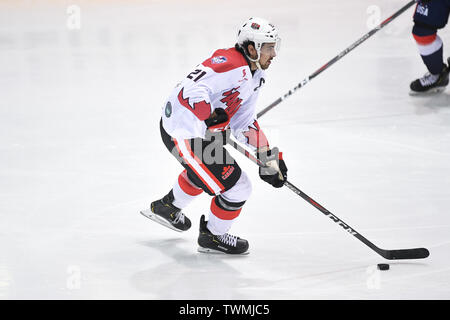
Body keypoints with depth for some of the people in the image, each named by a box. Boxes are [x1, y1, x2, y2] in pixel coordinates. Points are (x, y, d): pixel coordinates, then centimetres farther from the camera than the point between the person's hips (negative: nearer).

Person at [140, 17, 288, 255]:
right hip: (184, 135, -11)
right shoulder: (230, 64, -25)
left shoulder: (254, 77, 9)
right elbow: (191, 88, -36)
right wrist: (212, 116, -41)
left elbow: (244, 123, 12)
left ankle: (167, 208, 60)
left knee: (202, 170, 39)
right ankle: (212, 237, 19)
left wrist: (268, 158, 6)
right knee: (236, 188, -5)